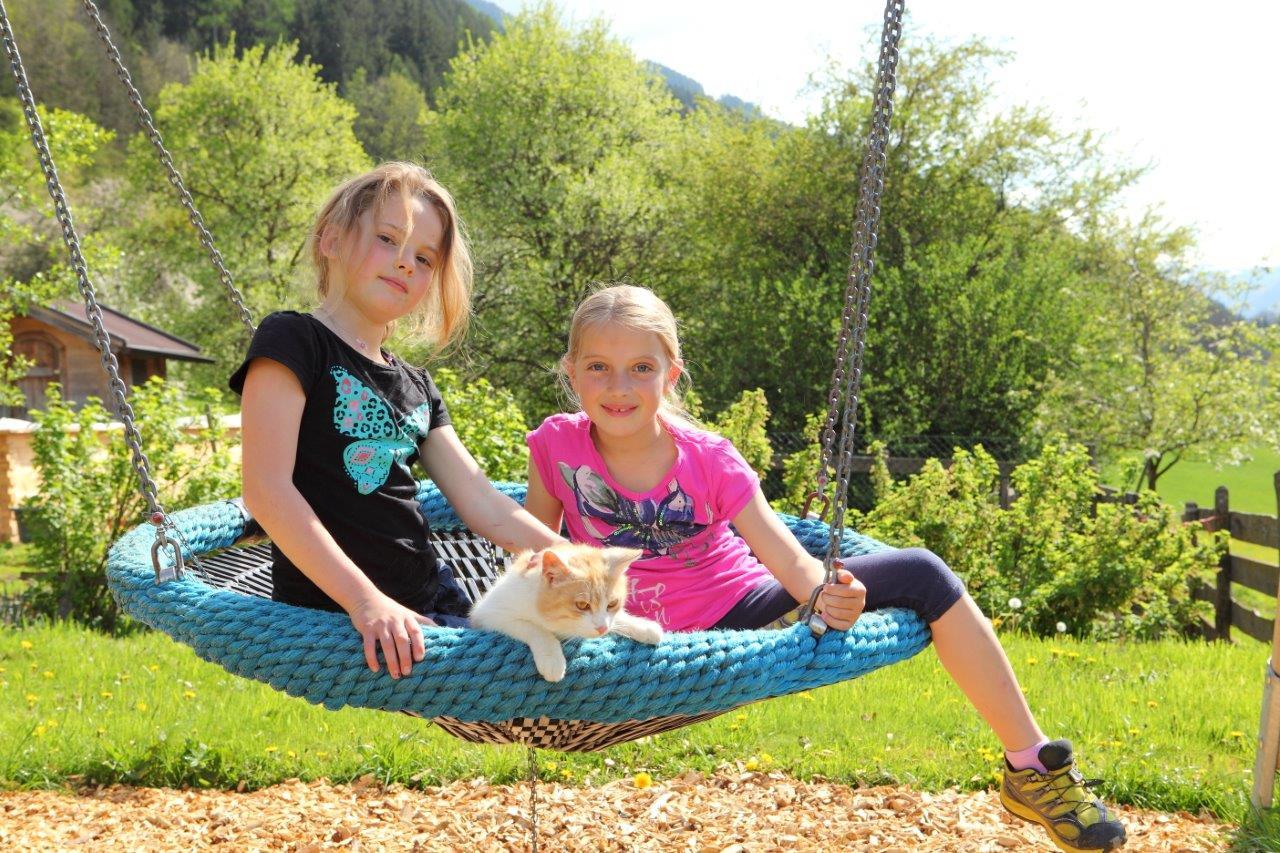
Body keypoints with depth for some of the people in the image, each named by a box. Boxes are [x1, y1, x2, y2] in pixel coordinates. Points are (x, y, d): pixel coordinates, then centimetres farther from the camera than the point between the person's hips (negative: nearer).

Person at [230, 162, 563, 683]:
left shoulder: (415, 386, 17)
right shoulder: (293, 340, -5)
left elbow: (483, 503, 14)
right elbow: (266, 488, -16)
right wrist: (366, 600, -24)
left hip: (429, 601, 8)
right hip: (333, 612, -8)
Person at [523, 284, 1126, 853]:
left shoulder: (708, 460, -14)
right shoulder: (555, 444, -15)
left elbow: (790, 559, -19)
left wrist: (822, 592, -40)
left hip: (749, 597, 2)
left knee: (922, 574, -11)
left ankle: (1030, 765, -2)